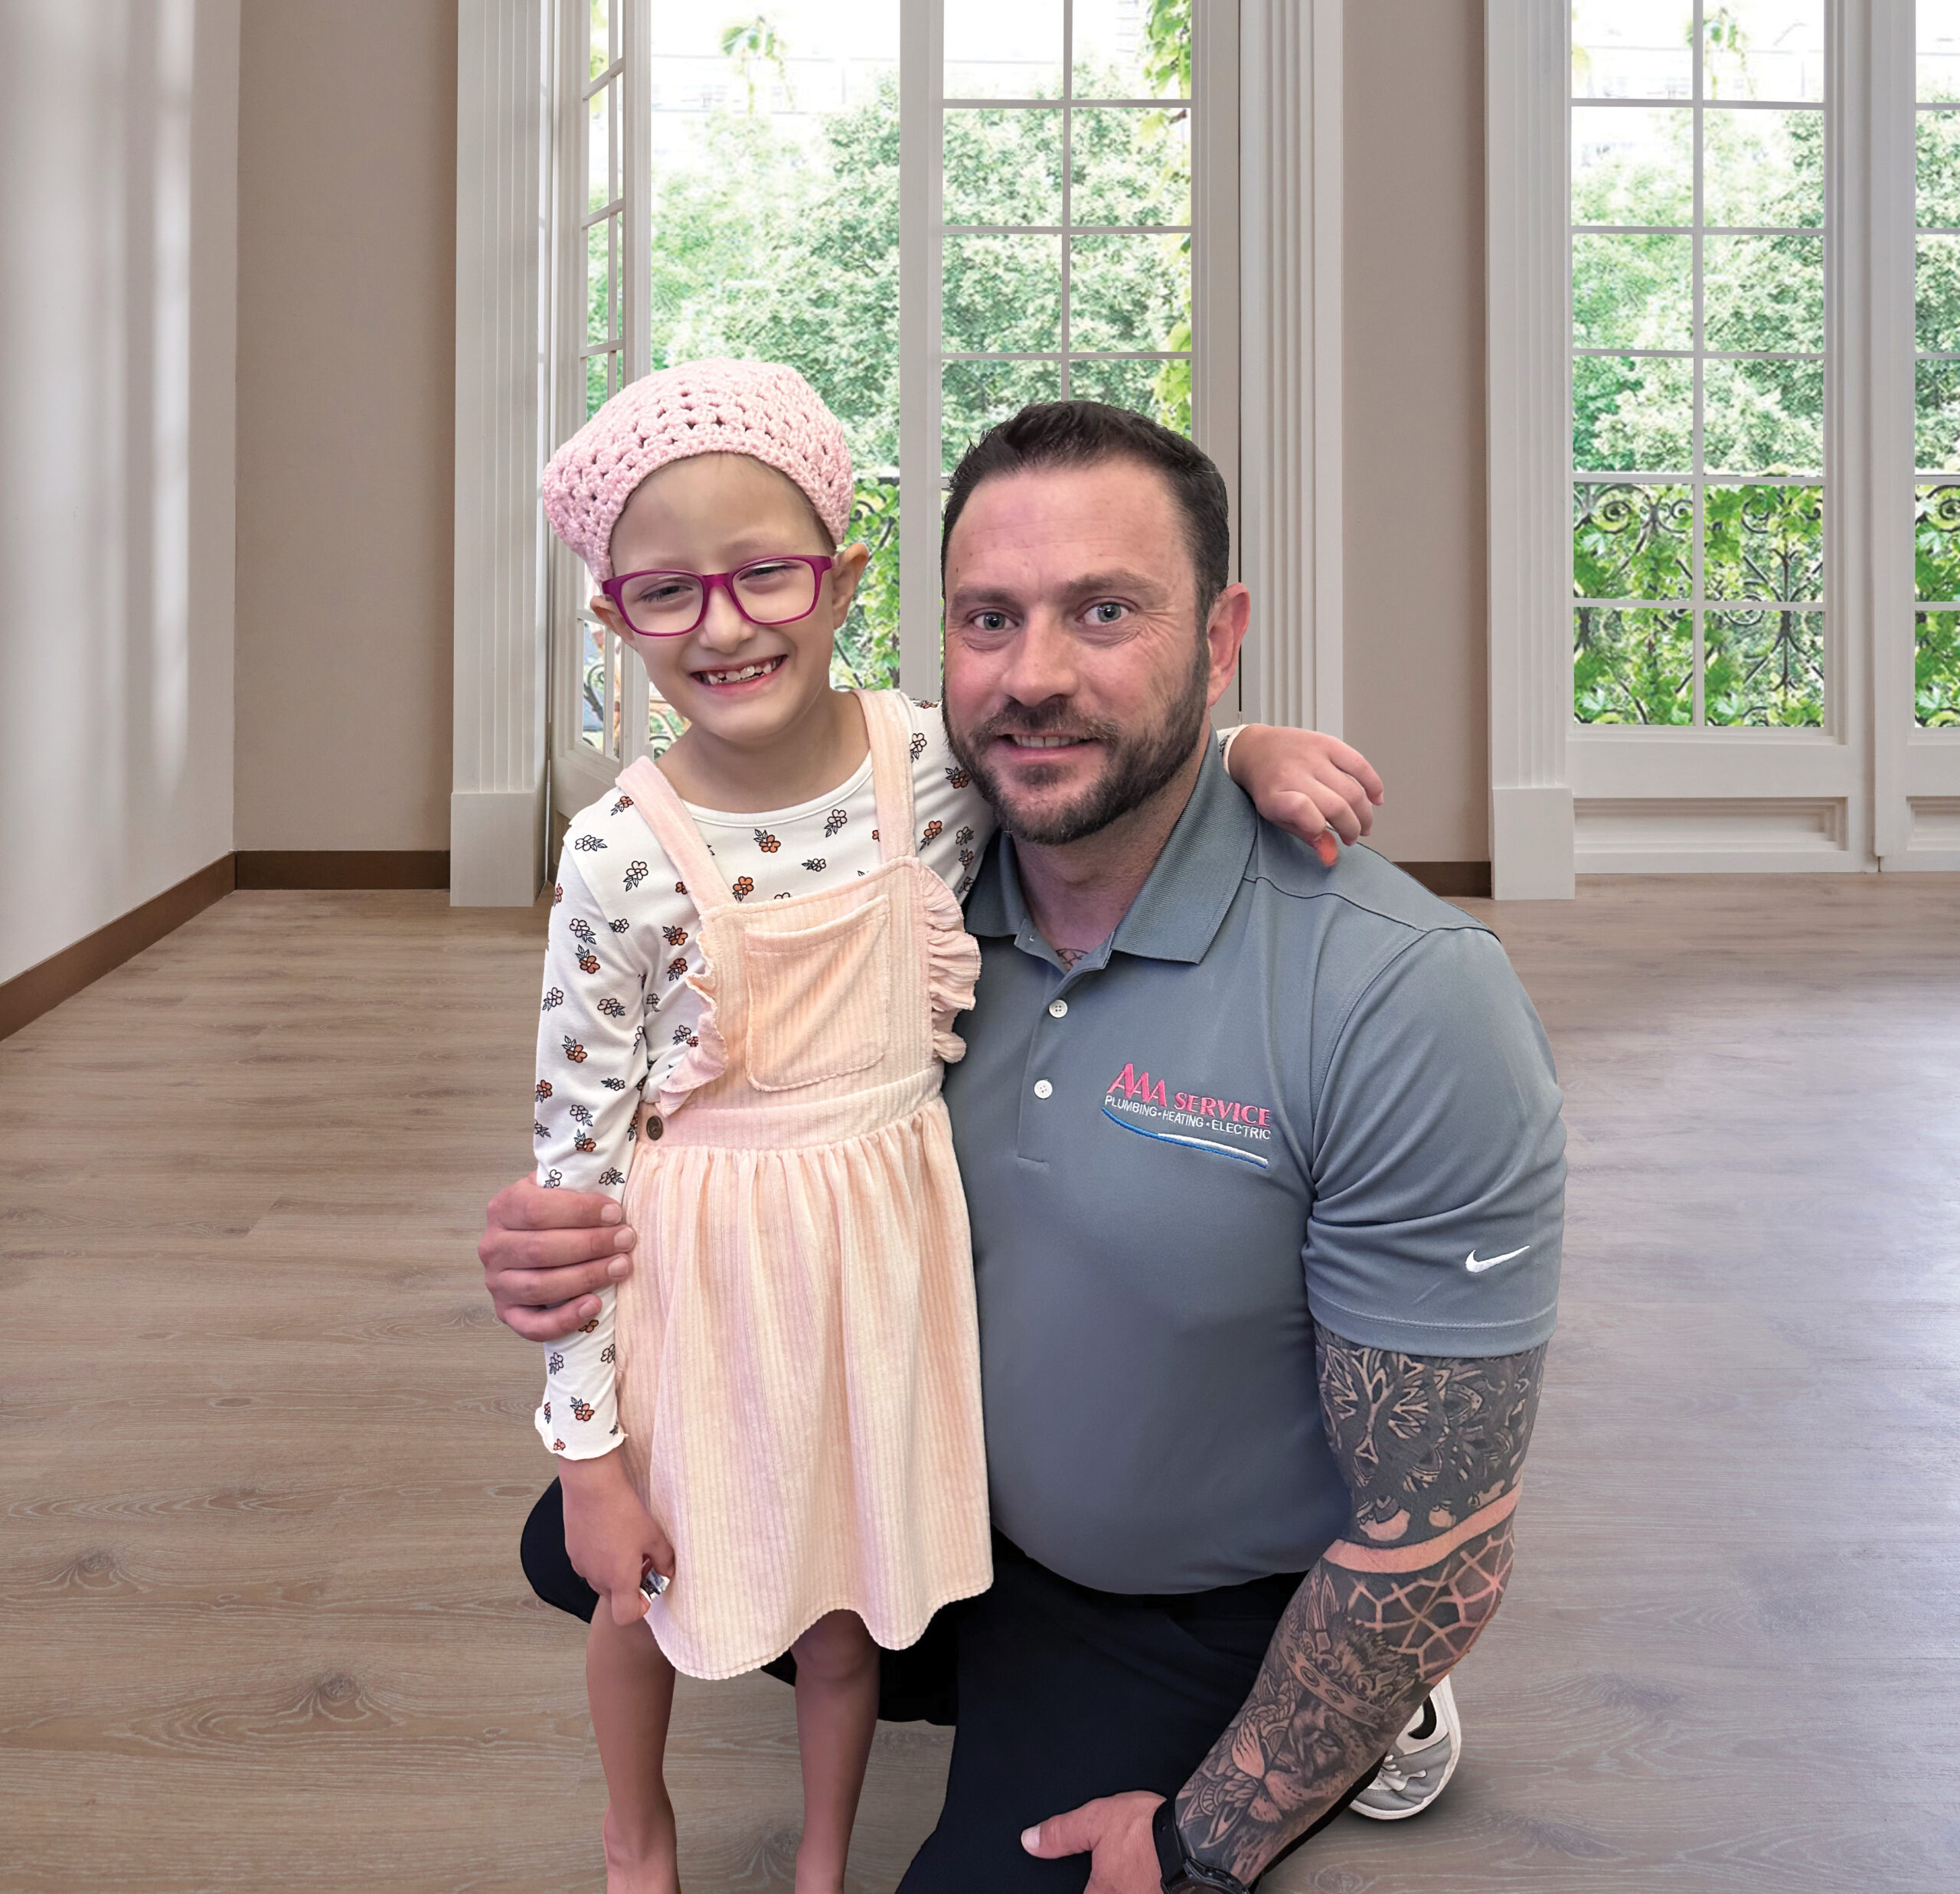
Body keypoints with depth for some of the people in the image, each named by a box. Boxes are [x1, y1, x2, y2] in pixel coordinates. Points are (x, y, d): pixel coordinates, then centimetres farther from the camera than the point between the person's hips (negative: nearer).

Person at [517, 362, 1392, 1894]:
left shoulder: (942, 765, -12)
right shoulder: (622, 855, -19)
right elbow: (577, 1154, -12)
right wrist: (588, 1445, -9)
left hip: (884, 1245, 2)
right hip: (698, 1266, -2)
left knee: (850, 1597, 19)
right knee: (647, 1597, 18)